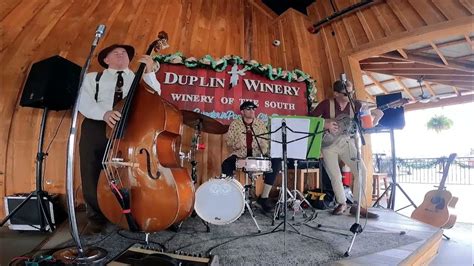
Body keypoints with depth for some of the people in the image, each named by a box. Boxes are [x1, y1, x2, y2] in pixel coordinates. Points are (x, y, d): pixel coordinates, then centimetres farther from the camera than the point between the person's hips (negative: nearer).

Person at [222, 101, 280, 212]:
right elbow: (228, 140, -1)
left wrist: (263, 150, -13)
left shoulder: (261, 124, 9)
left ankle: (264, 197, -7)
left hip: (258, 155, 2)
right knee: (226, 165, -31)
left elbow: (267, 140, 7)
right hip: (239, 155, -2)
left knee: (276, 162, -20)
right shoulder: (235, 124, 2)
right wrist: (237, 145, -21)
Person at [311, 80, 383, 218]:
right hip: (328, 143, -3)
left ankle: (356, 205, 4)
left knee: (361, 170, -11)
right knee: (335, 176, -3)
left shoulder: (355, 105, -1)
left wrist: (373, 123, -14)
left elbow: (378, 113, 5)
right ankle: (342, 203, 21)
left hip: (346, 141, 3)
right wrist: (324, 124, -22)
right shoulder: (326, 104, -11)